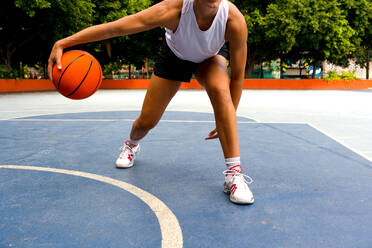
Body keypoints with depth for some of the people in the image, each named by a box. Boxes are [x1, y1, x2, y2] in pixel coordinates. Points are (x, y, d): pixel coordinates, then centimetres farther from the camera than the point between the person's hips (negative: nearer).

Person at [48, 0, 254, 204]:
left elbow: (238, 76, -26)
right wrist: (62, 43, -45)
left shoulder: (233, 19, -37)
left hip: (211, 57, 0)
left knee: (220, 90, -34)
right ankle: (131, 145, 41)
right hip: (175, 55, 0)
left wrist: (226, 122, -22)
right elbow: (114, 28, -40)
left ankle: (234, 173, -26)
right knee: (146, 121, 0)